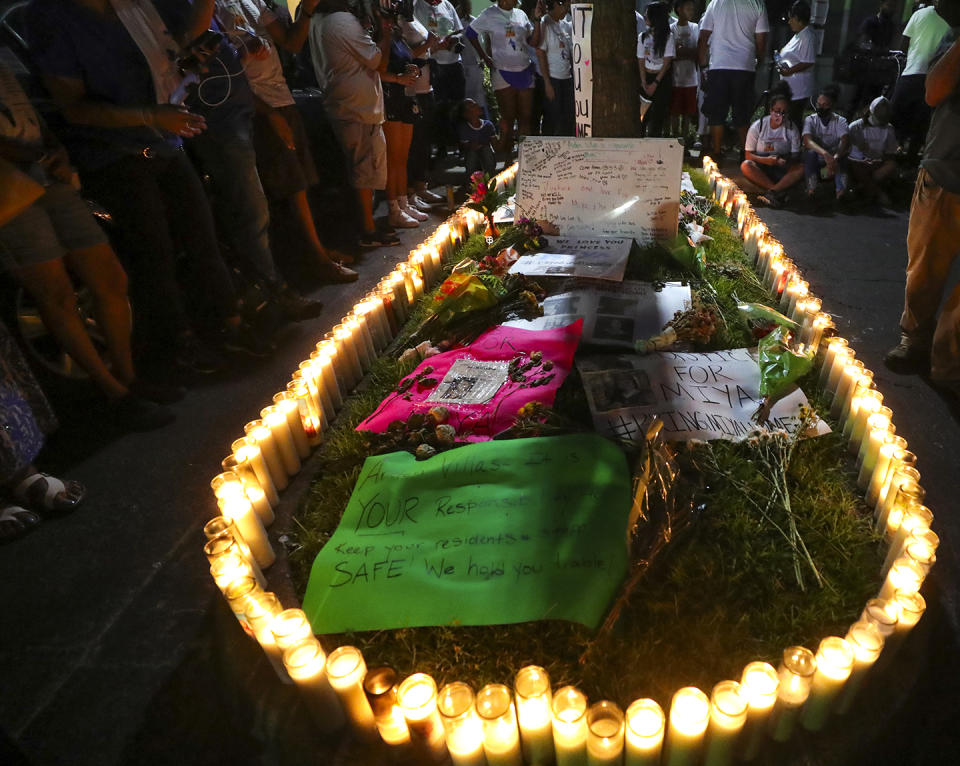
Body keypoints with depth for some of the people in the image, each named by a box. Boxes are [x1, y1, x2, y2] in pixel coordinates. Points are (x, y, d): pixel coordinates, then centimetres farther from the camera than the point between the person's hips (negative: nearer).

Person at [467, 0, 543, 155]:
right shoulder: (490, 14, -1)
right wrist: (484, 57, -1)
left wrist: (537, 19, -6)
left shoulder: (521, 14, 10)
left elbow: (534, 42, 7)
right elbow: (471, 32, 4)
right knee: (508, 118, -2)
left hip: (525, 72, 4)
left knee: (526, 117, 3)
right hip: (503, 73, -4)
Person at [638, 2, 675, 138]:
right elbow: (641, 62, 4)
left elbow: (667, 62, -8)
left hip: (663, 79, -3)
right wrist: (644, 83, -8)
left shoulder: (668, 36, -4)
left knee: (658, 113, -9)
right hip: (647, 77, 3)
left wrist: (655, 83, -13)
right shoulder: (643, 37, 8)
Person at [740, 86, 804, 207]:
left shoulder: (792, 129, -2)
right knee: (745, 165, -33)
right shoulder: (757, 127, -6)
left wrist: (785, 161, -26)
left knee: (801, 168, -27)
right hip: (760, 169, -1)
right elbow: (748, 155, -7)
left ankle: (772, 192, -36)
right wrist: (766, 160, -25)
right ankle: (779, 192, -33)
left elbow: (795, 156, -2)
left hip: (781, 170, 1)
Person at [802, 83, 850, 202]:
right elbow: (807, 141, -28)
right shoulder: (810, 120, -8)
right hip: (815, 160, -1)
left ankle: (841, 189, -34)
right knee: (810, 152, -34)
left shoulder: (840, 121, -6)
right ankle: (811, 188, -30)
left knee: (842, 152, -32)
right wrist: (825, 154, -47)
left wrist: (835, 158, -48)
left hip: (834, 158, 1)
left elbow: (845, 142, -25)